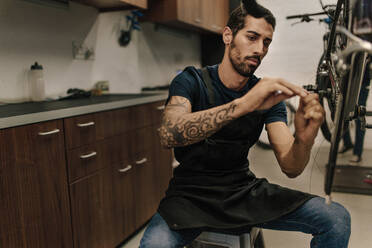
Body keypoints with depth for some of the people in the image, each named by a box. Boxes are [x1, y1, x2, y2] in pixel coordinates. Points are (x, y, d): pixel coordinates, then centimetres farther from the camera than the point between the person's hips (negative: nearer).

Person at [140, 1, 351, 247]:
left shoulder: (268, 97, 1)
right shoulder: (191, 81, -8)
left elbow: (290, 168, -7)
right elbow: (169, 134, -30)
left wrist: (304, 139, -30)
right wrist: (243, 104, -40)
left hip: (244, 190, 3)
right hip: (192, 195, -3)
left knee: (337, 219, -12)